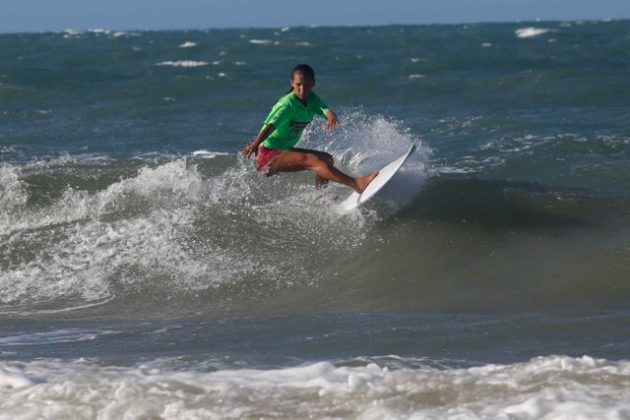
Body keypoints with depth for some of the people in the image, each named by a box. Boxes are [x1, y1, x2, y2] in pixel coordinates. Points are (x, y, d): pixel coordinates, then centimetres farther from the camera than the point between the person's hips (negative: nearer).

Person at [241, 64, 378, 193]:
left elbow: (325, 109, -16)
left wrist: (331, 116, -42)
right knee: (312, 160, -26)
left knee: (327, 159, 14)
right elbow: (271, 125, -36)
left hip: (285, 150, 9)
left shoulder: (311, 100, 3)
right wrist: (255, 144, -54)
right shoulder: (288, 104, -20)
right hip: (268, 154, -9)